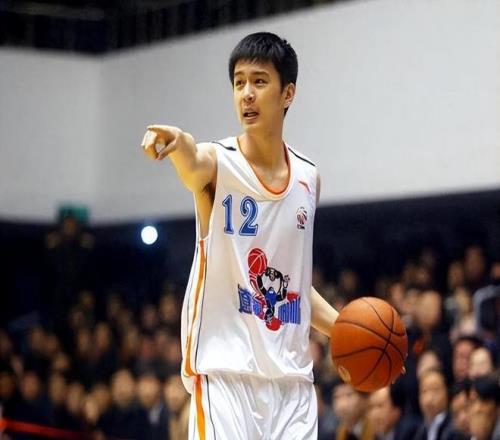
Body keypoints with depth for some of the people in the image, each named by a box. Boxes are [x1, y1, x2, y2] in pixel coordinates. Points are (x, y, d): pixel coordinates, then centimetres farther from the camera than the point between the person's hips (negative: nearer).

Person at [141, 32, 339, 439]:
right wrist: (178, 143, -55)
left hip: (291, 376, 5)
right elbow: (193, 164, -32)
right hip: (225, 371, -5)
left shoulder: (308, 179, 11)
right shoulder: (219, 164, -4)